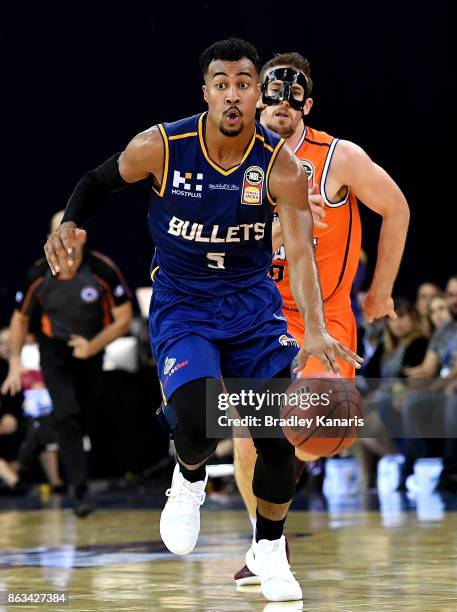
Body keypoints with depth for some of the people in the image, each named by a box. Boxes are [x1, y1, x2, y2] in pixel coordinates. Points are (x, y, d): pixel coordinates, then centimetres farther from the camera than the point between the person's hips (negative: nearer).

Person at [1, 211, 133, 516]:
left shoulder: (103, 270, -21)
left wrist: (93, 347, -25)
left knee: (86, 419, 6)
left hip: (92, 352, 1)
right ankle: (81, 490, -18)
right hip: (54, 352, -1)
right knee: (66, 414, -18)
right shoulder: (38, 275, -16)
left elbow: (123, 319, -12)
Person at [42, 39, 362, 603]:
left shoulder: (280, 165, -14)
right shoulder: (160, 147, -15)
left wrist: (315, 332, -36)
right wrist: (70, 223, -16)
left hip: (252, 303, 2)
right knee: (200, 419, -27)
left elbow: (300, 254, -21)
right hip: (181, 307, -2)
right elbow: (99, 182, 5)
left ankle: (269, 550, 22)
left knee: (280, 435, -6)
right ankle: (188, 479, 12)